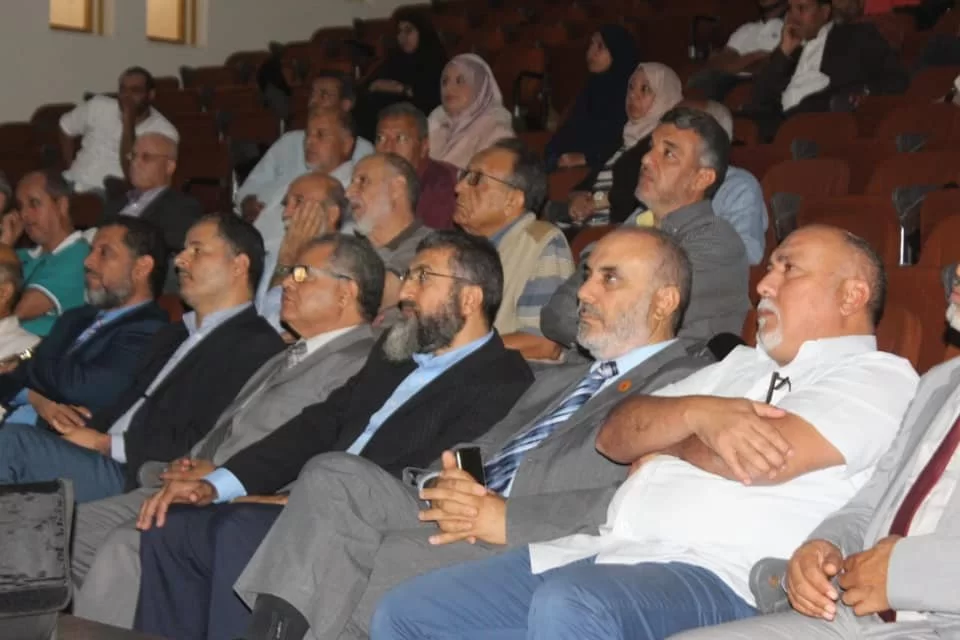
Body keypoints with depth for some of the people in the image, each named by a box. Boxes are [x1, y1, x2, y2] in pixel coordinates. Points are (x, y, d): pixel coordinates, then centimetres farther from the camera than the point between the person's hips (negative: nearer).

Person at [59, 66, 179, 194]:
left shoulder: (164, 131, -9)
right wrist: (71, 169, 13)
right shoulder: (98, 106, 6)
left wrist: (128, 122, -20)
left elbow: (131, 173, -19)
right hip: (73, 185, 4)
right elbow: (66, 129, 23)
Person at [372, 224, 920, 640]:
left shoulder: (879, 377, 3)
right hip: (604, 552, 8)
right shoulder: (743, 362, 27)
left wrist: (665, 443, 6)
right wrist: (699, 413, -6)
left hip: (713, 576, -8)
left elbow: (757, 461, -14)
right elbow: (615, 435, 15)